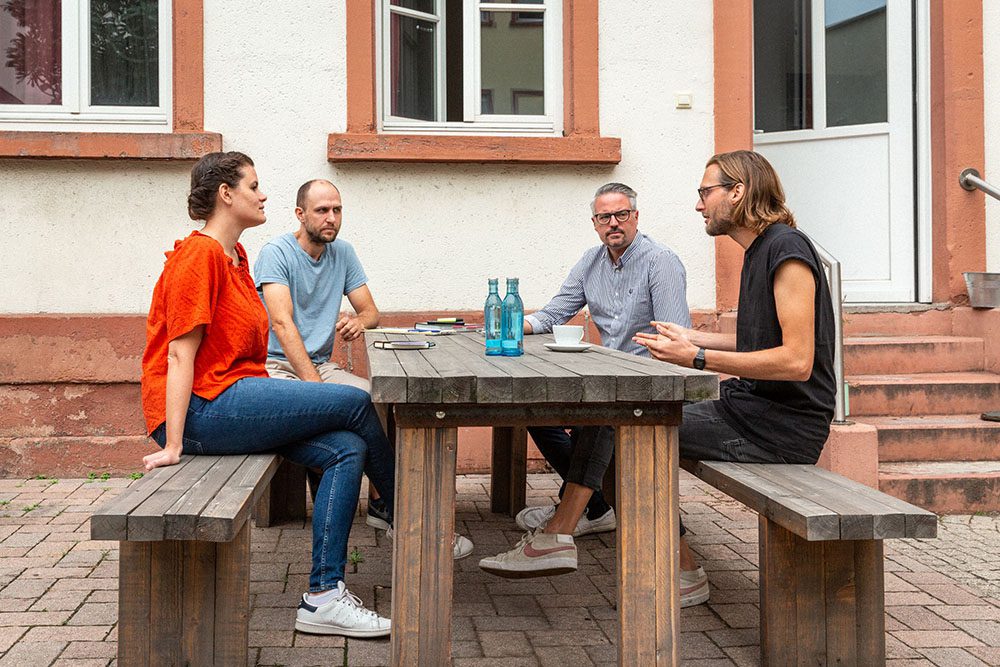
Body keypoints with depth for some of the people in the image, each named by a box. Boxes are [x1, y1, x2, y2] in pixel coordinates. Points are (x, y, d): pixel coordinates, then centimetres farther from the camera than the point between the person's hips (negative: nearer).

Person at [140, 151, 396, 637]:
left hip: (233, 404, 9)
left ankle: (322, 597, -10)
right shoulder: (200, 254, -10)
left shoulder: (234, 256, 19)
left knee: (347, 450, -9)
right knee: (356, 404, -12)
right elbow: (180, 353, -16)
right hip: (203, 410, -9)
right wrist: (173, 444, -20)